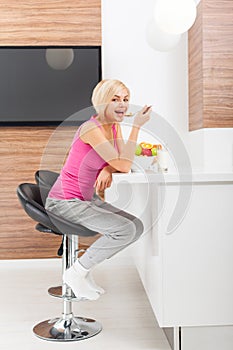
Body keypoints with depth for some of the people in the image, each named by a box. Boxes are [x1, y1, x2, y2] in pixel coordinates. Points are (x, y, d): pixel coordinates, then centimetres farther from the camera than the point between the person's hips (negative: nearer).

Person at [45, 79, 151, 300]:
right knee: (125, 230, -21)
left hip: (87, 199, 9)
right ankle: (76, 272, -4)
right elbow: (123, 165, -25)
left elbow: (122, 164, 5)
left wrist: (107, 170, -17)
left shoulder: (114, 126, 6)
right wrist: (136, 126, -23)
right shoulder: (92, 128, -22)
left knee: (137, 227, 3)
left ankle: (85, 267, 13)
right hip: (65, 202, -9)